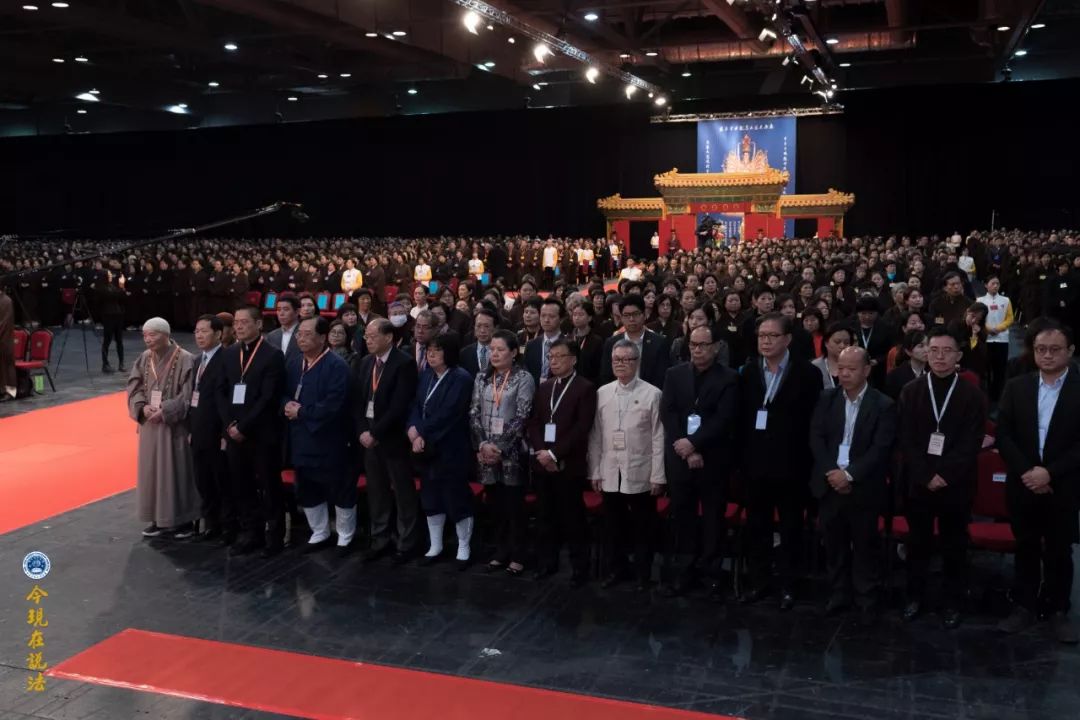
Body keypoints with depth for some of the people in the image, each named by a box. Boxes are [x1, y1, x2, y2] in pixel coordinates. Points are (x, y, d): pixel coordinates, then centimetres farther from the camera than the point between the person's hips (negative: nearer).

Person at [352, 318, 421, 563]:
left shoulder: (404, 363, -11)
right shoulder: (363, 363, 10)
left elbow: (400, 405, -17)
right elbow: (356, 400, 9)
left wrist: (376, 432, -16)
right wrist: (362, 431, -5)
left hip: (393, 436, -6)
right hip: (368, 435, 6)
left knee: (403, 491, 3)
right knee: (376, 490, 12)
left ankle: (407, 543, 13)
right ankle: (380, 540, 23)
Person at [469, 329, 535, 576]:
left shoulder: (524, 378, -5)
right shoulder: (482, 378, 10)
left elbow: (522, 418, -11)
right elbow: (474, 414, 7)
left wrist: (500, 447, -13)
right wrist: (483, 444, -6)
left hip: (512, 452, -4)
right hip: (487, 451, 4)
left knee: (514, 506, 2)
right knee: (497, 506, 10)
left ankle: (517, 556, 12)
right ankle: (501, 552, 21)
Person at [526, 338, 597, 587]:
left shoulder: (585, 388, -4)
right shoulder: (543, 387, 15)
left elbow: (581, 428, -13)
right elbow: (532, 423, 10)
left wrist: (554, 453, -16)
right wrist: (541, 452, -6)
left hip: (569, 464, -5)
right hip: (542, 462, 5)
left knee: (572, 517, 1)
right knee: (545, 516, 11)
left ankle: (579, 566, 11)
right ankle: (547, 562, 22)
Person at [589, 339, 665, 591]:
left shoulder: (652, 394, -5)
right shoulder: (602, 393, 6)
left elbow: (658, 438, -6)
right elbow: (595, 435, 7)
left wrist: (658, 476, -8)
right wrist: (594, 471, 5)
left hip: (640, 474, -3)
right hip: (610, 473, 3)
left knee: (642, 527, 6)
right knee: (613, 524, 13)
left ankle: (643, 573, 20)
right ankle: (617, 568, 28)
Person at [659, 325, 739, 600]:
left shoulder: (729, 378, -3)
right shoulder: (674, 374, 6)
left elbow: (723, 420, -12)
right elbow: (667, 413, -2)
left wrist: (694, 443, -18)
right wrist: (685, 450, -12)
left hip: (713, 459, -2)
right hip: (679, 457, 3)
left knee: (713, 517, 5)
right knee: (682, 516, 8)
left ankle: (712, 573, 16)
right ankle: (683, 571, 19)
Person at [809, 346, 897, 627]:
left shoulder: (883, 405, -7)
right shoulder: (827, 398, 4)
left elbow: (880, 450, -13)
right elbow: (816, 438, 0)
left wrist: (849, 475, -19)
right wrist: (831, 472, -12)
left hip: (863, 487, -3)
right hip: (830, 483, 3)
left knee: (864, 546, 7)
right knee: (834, 544, 13)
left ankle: (867, 600, 19)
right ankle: (838, 594, 28)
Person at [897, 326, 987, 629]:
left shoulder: (972, 395, -1)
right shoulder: (910, 392, 3)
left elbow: (971, 444, -7)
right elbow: (905, 440, -3)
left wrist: (945, 475, -16)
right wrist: (927, 476, -13)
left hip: (955, 485, -1)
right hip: (918, 483, 1)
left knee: (954, 546, 9)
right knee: (918, 543, 12)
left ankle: (953, 602, 22)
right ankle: (914, 596, 25)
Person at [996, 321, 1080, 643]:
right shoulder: (1016, 387, 3)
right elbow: (1003, 436, -1)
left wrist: (1050, 473, -17)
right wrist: (1026, 472, -12)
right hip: (1023, 485, 2)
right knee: (1026, 548, 13)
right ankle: (1024, 606, 24)